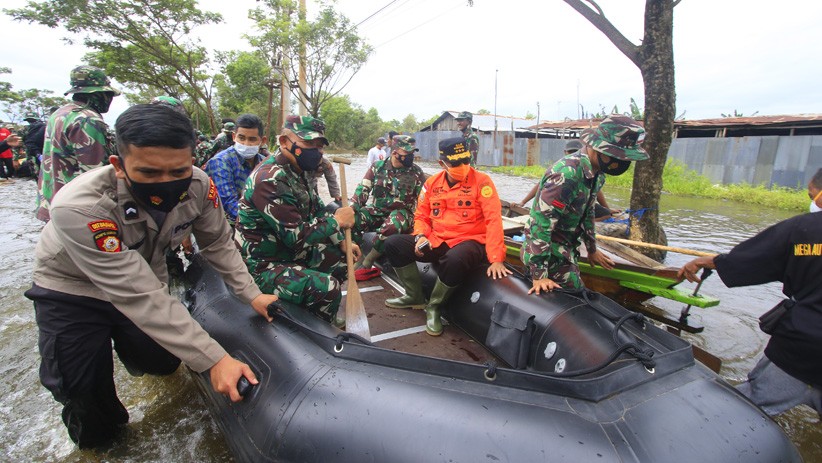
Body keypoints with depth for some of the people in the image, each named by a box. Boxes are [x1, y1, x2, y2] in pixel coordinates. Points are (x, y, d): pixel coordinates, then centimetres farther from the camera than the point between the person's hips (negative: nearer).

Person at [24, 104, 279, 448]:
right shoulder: (78, 207, -40)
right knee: (82, 385, -12)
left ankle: (124, 340, 44)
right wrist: (213, 360, -41)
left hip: (146, 276, 4)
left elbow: (218, 243, -9)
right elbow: (140, 298, -40)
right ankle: (96, 433, 26)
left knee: (165, 362, 7)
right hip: (73, 288, -3)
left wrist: (251, 295, -17)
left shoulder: (199, 185, -27)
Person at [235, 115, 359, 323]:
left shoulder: (300, 170, 3)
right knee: (327, 288, -24)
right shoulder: (270, 180, -26)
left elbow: (318, 211, 12)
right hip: (261, 265, -9)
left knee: (340, 256, 11)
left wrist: (341, 242, 0)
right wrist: (337, 221, -17)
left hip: (289, 251, 10)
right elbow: (296, 236, -29)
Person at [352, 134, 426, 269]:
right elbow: (363, 189, -1)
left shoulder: (416, 172, 0)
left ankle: (367, 262, -16)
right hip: (377, 210, 3)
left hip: (401, 212, -2)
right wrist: (352, 207, -16)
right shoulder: (378, 166, 3)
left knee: (391, 227, -37)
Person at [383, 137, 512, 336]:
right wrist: (421, 236, -8)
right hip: (436, 241, 5)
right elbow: (421, 215, 14)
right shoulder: (432, 183, 6)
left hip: (469, 242, -5)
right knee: (393, 244, -5)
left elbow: (493, 220, -15)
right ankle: (415, 296, 10)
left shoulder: (481, 181, -9)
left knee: (455, 260, -40)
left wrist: (496, 259, -22)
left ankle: (434, 306, -10)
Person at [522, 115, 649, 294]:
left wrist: (592, 249, 25)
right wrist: (539, 275, -30)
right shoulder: (567, 174, -28)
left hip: (568, 249, 9)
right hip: (549, 253, -9)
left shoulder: (597, 173, 3)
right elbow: (540, 222, -30)